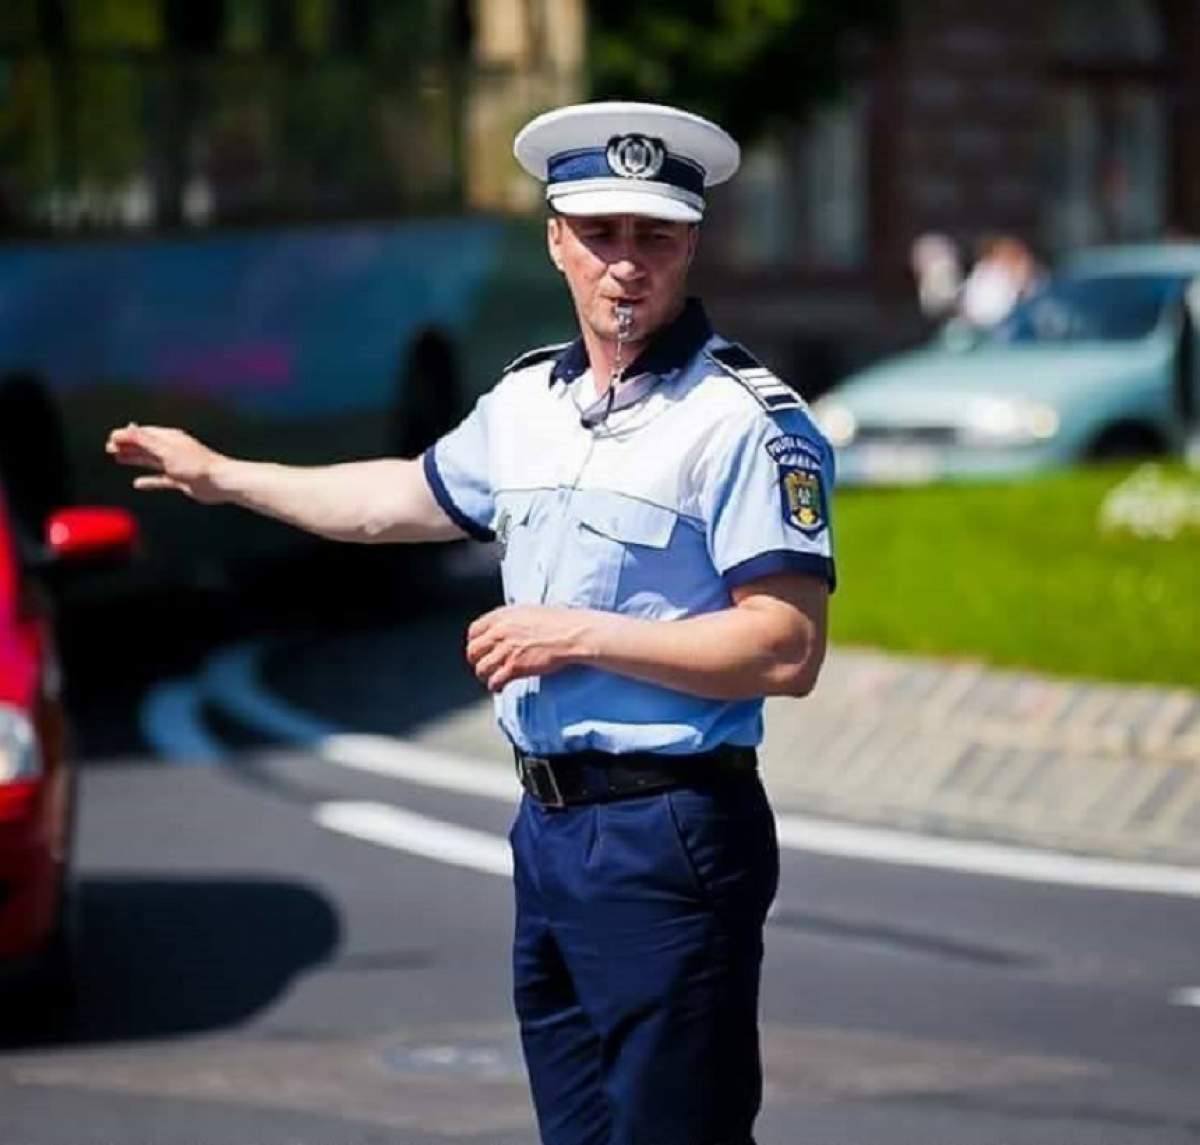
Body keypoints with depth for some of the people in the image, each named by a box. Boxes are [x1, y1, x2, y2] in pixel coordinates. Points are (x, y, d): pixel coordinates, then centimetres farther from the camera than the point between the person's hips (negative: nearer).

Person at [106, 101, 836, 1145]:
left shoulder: (746, 420, -13)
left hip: (670, 834, -8)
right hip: (549, 824, 8)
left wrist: (578, 636, -17)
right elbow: (403, 500, 31)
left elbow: (788, 651, -20)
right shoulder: (527, 401, 11)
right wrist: (223, 476, 39)